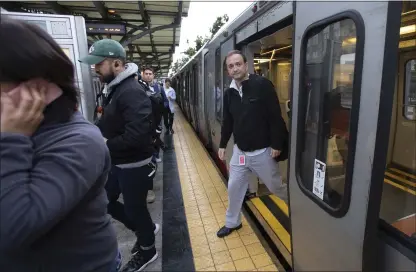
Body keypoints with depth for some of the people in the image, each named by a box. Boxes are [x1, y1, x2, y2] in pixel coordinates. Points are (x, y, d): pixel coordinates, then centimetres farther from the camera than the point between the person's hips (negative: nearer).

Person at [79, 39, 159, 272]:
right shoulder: (115, 89, 9)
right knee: (106, 202, 20)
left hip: (134, 165, -10)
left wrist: (106, 145, -19)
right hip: (117, 163, 10)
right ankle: (147, 228, 40)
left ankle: (147, 251, 36)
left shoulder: (133, 92, -22)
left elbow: (137, 136, -32)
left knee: (135, 209, 8)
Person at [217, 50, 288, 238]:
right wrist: (223, 144, 12)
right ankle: (232, 223, 36)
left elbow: (275, 117, -16)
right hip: (239, 151, 5)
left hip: (262, 152, -5)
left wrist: (277, 144, -17)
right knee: (234, 187, 13)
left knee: (276, 187, 13)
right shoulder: (229, 93, 3)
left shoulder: (262, 85, -14)